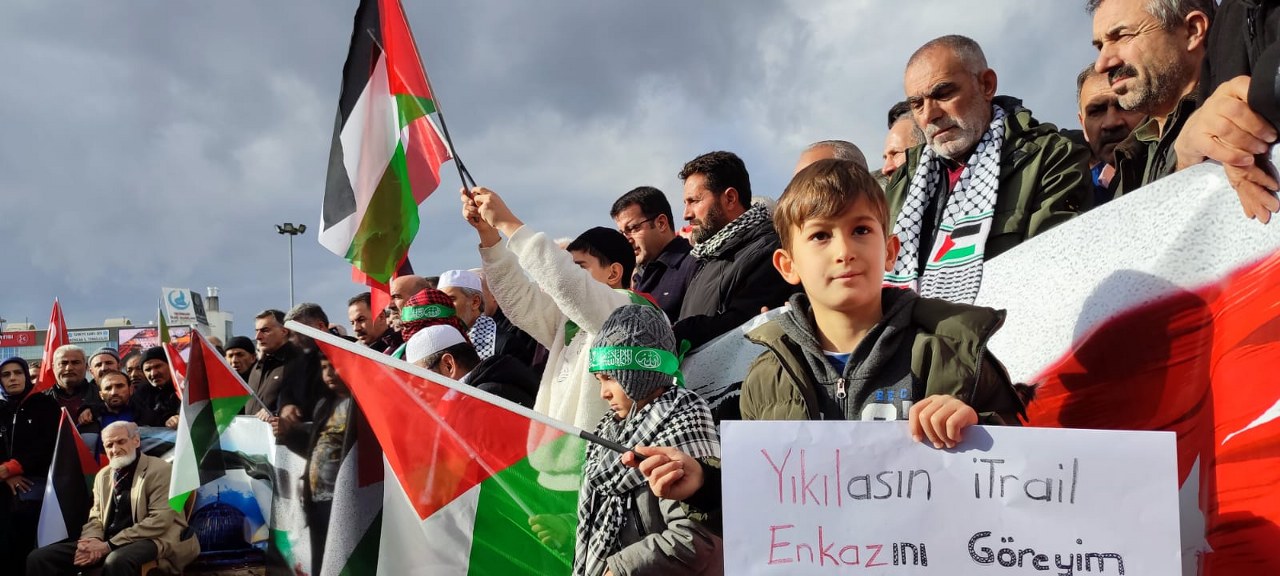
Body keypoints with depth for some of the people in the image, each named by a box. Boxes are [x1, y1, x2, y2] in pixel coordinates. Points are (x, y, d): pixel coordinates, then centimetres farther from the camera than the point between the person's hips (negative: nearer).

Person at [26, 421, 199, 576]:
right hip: (107, 543, 7)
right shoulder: (103, 476, 19)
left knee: (116, 561, -41)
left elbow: (160, 521, -14)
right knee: (39, 558, -8)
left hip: (151, 541, -7)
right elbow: (96, 518, 19)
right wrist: (92, 541, -8)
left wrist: (109, 545, -17)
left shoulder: (158, 470, -4)